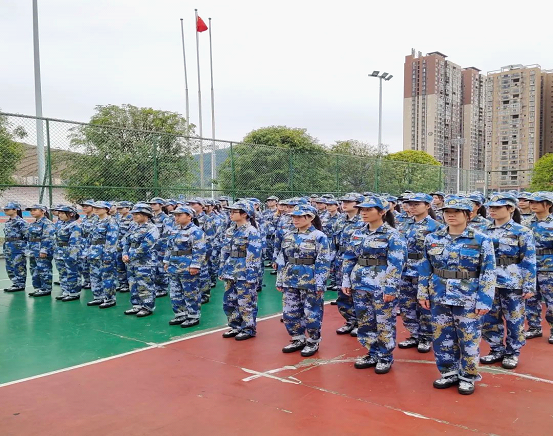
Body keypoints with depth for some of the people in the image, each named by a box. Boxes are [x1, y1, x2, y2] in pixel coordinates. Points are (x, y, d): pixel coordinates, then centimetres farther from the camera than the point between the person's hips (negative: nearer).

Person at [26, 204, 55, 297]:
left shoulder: (47, 223, -13)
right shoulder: (33, 224, 18)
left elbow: (48, 238, -19)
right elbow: (29, 238, 23)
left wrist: (44, 250, -23)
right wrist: (29, 250, 19)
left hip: (42, 252, -10)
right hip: (33, 252, 10)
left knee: (44, 270, -5)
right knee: (34, 270, 13)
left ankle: (46, 289, 2)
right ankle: (38, 288, 22)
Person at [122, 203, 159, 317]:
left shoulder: (152, 229, -14)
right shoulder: (133, 226, 12)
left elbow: (144, 248, -19)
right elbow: (125, 240, 12)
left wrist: (130, 257, -14)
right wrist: (124, 254, -5)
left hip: (145, 264, -8)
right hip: (131, 263, 8)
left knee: (145, 286, -2)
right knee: (133, 285, 15)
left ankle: (148, 308, 9)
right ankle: (137, 306, 27)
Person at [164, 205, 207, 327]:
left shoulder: (196, 231, -13)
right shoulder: (175, 230, 13)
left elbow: (199, 251, -18)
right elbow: (169, 247, 21)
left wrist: (195, 266, -22)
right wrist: (167, 261, 17)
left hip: (188, 269, -9)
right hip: (174, 267, 9)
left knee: (191, 293, 1)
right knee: (175, 293, 14)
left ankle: (193, 317, 12)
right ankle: (180, 315, 26)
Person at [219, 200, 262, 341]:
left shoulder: (252, 232, -11)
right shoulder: (230, 231, 10)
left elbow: (254, 256, -14)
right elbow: (224, 252, 15)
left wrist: (251, 275, -17)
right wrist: (222, 270, 12)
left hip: (244, 273, -8)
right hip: (231, 272, 8)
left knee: (246, 302, 1)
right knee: (228, 301, 13)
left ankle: (249, 329, 15)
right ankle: (236, 327, 27)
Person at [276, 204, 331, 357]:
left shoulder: (319, 237, -9)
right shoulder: (288, 236, 8)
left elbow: (323, 263, -11)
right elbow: (282, 260, 12)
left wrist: (320, 284, -16)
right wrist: (280, 280, 10)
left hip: (311, 282, -6)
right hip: (290, 281, 6)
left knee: (311, 313, 4)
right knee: (289, 312, 10)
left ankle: (313, 342, 21)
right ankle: (298, 339, 27)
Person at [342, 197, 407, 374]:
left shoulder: (392, 235, -9)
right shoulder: (358, 233, 8)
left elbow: (396, 264, -13)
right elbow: (348, 258, 12)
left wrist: (391, 288, -18)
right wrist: (346, 281, 7)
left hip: (381, 285, -6)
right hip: (360, 284, 6)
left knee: (384, 322, 5)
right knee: (364, 321, 13)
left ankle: (385, 357, 20)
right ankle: (372, 354, 28)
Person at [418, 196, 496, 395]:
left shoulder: (481, 240, -7)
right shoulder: (432, 239, 3)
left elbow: (488, 274, -6)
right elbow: (425, 268, 9)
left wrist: (484, 301, -10)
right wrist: (423, 292, 5)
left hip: (468, 300, -3)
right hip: (439, 298, 3)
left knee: (468, 340, 6)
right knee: (442, 338, 11)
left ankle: (468, 377, 24)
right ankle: (449, 373, 28)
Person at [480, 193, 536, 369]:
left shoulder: (522, 232, -6)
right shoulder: (485, 232, 6)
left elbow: (529, 262, -7)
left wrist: (529, 286, -11)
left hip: (512, 284, -4)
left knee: (514, 320, 7)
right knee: (488, 319, 8)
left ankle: (512, 353, 23)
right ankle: (497, 350, 26)